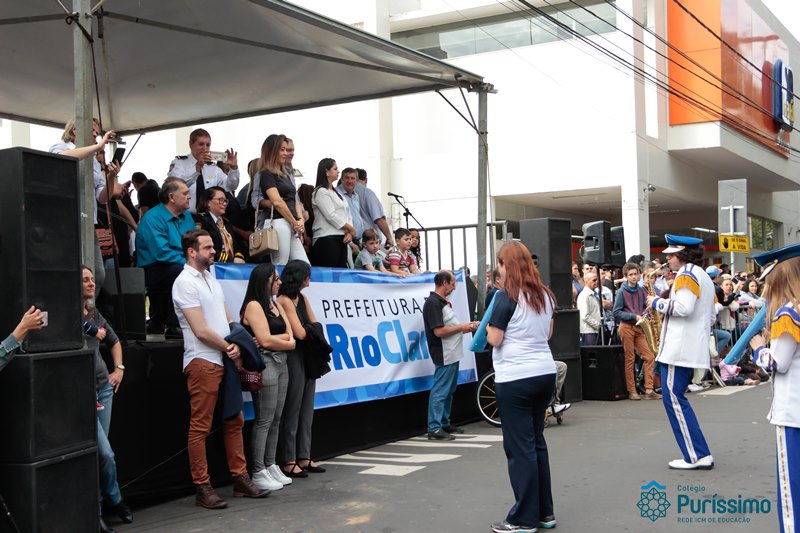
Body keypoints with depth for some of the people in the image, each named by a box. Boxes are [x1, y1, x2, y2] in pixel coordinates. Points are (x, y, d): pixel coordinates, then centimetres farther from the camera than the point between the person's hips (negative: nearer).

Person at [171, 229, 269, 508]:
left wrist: (237, 345, -4)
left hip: (225, 360, 9)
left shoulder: (211, 278, 17)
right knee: (200, 427, -2)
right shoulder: (185, 282, -9)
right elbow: (201, 331, -15)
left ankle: (240, 479, 21)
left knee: (234, 421, 12)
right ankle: (202, 488, 3)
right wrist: (230, 349, -6)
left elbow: (228, 319, 15)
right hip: (202, 362, -9)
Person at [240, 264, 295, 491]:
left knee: (276, 419, 10)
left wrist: (274, 341, -9)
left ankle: (271, 466, 16)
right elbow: (266, 340, -14)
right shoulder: (254, 305, -6)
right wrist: (288, 343, 2)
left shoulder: (275, 305, 18)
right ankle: (258, 472, -2)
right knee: (264, 420, -7)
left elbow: (290, 335, 8)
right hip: (265, 364, -8)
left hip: (281, 363, 8)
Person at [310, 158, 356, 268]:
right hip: (327, 239, -8)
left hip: (342, 238, 8)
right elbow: (331, 216, -13)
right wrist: (351, 229, -4)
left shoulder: (336, 192, 21)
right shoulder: (320, 192, -6)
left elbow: (347, 214, 16)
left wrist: (349, 232, -2)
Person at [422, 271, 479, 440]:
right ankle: (434, 429, -4)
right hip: (444, 356, -10)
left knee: (449, 391, 16)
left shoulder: (443, 302, 15)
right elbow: (439, 331, -24)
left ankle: (445, 423, 24)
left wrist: (466, 327, 8)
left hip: (452, 355, 10)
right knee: (440, 392, -7)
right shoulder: (433, 303, -17)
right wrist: (461, 327, -14)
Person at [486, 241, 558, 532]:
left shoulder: (507, 296, -12)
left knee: (519, 447, 0)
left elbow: (494, 339, -11)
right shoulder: (545, 295, 9)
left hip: (515, 378, -7)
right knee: (537, 441, 16)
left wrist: (487, 326, 8)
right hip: (545, 373, 7)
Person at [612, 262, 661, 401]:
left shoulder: (641, 291, 9)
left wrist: (644, 315, -5)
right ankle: (632, 391, 6)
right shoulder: (622, 292, -5)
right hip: (626, 327, -5)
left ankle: (649, 390, 3)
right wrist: (634, 316, -15)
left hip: (638, 327, 5)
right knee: (630, 359, -1)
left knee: (649, 357, -2)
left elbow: (645, 306, 18)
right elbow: (616, 312, -8)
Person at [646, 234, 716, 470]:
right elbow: (711, 316, 25)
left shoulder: (686, 274, -9)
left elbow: (683, 307, -23)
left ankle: (697, 456, -7)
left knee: (674, 399, -7)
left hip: (679, 348, -10)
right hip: (694, 348, 10)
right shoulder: (704, 277, 22)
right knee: (676, 398, 13)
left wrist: (658, 303, -9)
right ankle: (698, 453, 13)